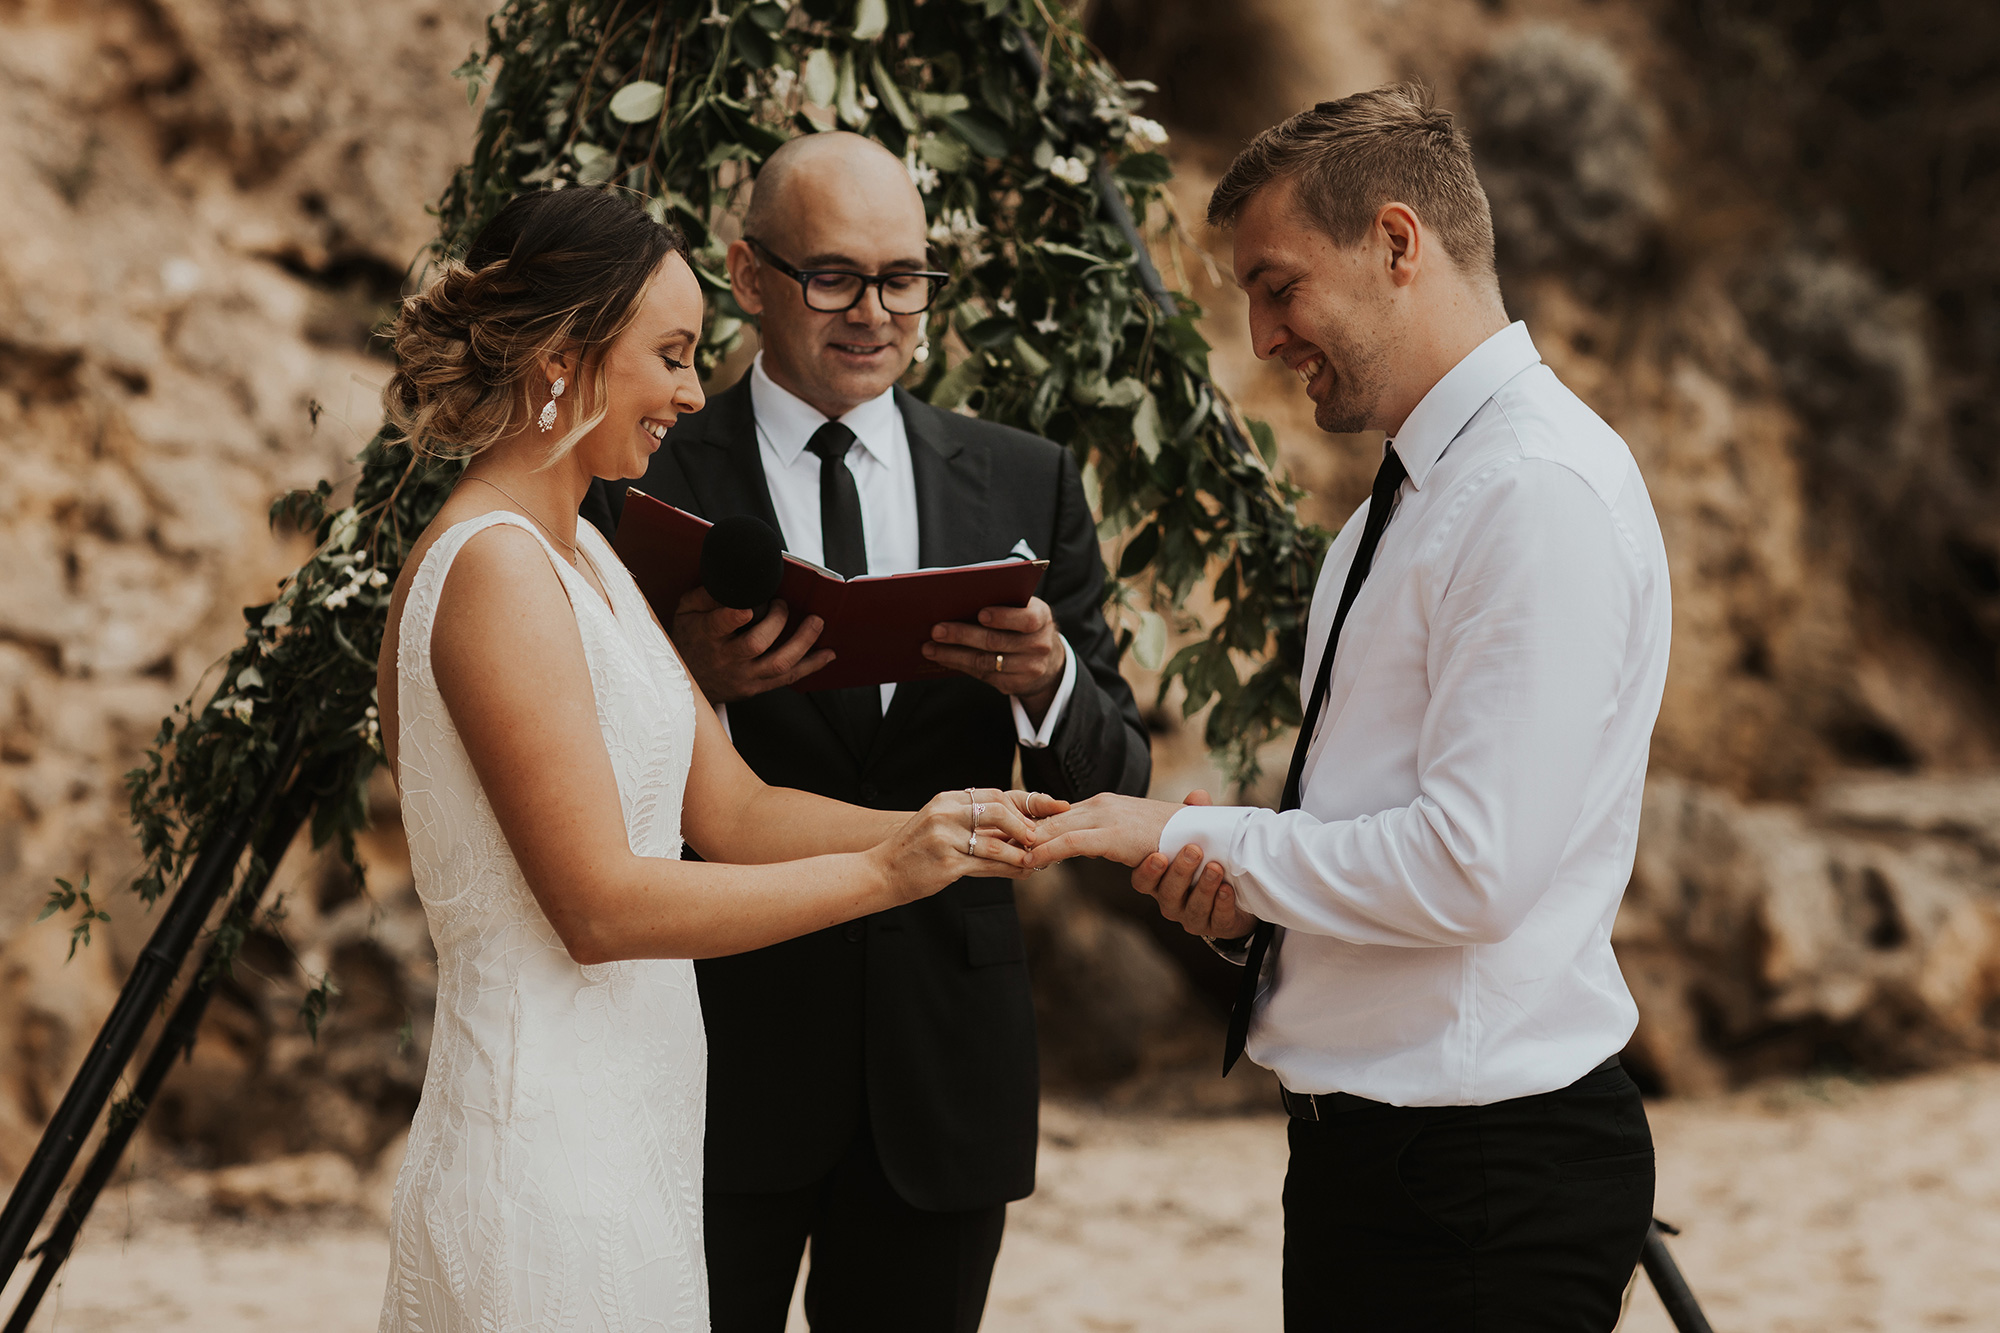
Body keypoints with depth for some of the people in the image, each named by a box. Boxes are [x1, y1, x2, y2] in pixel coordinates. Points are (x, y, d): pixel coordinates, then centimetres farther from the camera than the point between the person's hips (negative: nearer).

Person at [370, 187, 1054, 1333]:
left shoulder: (584, 552, 14)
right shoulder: (494, 569, -17)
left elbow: (730, 814, 11)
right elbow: (599, 904, -21)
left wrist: (938, 832, -4)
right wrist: (885, 871, -19)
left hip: (630, 1128, 9)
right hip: (546, 1141, -9)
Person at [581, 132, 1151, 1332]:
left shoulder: (1028, 486, 7)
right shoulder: (644, 486, -2)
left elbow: (1116, 776, 4)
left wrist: (1048, 682, -17)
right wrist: (689, 685, -24)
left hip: (945, 1054, 3)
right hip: (723, 1042, -2)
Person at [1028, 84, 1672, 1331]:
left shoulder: (1542, 493, -17)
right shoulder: (1411, 494, 15)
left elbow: (1470, 866, -23)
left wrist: (1195, 839, -12)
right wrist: (1248, 876, 2)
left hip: (1489, 1175, -9)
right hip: (1364, 1136, 9)